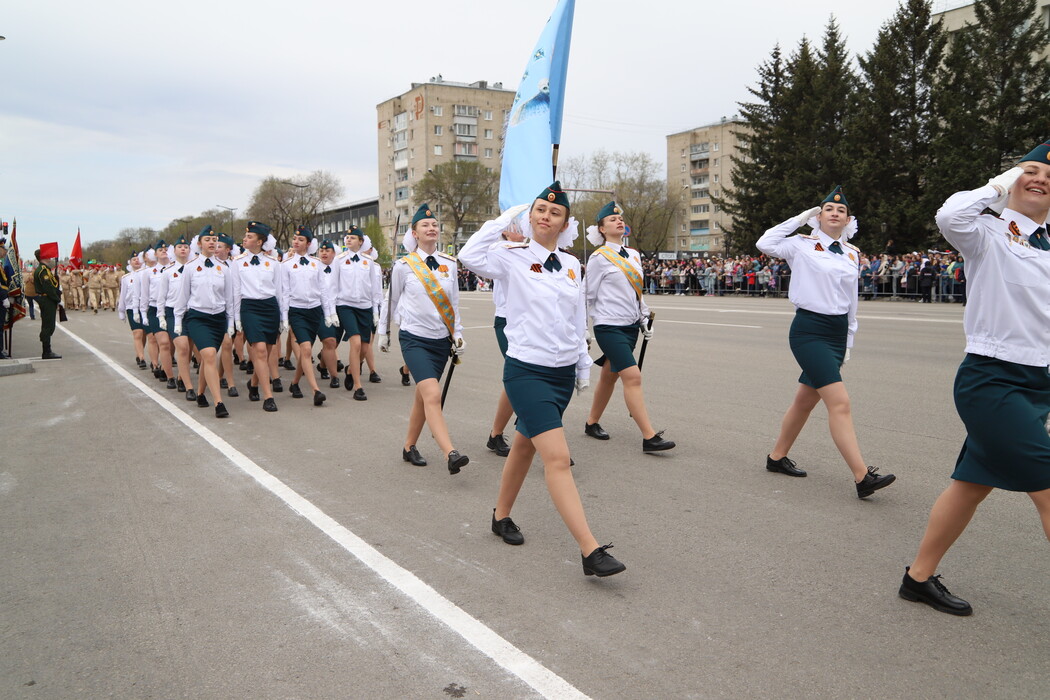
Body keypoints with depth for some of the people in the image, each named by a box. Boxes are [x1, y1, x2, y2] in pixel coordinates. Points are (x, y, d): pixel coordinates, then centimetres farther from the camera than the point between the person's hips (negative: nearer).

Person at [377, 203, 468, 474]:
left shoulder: (449, 264, 4)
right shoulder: (404, 266, -5)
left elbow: (454, 303, 11)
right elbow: (392, 302, 7)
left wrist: (458, 335, 6)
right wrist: (383, 332, 14)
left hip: (442, 340, 4)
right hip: (414, 339, -4)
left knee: (423, 397, 12)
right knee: (433, 395, -19)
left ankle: (409, 446, 28)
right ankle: (451, 454, -26)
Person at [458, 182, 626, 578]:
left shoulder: (571, 265, 8)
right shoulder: (513, 258, -6)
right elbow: (470, 256, -25)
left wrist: (584, 366, 17)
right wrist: (506, 218, -15)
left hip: (563, 372, 6)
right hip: (526, 371, -6)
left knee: (525, 446, 19)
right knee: (558, 458, -13)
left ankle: (501, 516, 39)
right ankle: (590, 551, -13)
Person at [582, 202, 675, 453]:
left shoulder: (633, 255, 12)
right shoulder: (599, 258, -8)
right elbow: (589, 295, -3)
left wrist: (645, 319, 16)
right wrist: (599, 322, 1)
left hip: (630, 326, 7)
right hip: (610, 327, -7)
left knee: (609, 376, 15)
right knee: (633, 377, -14)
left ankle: (592, 423, 32)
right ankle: (649, 437, -12)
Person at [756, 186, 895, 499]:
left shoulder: (852, 254, 12)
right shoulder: (802, 245, -2)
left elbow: (851, 300, 17)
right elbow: (765, 243, -13)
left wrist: (849, 340, 16)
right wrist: (800, 218, -5)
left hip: (837, 331, 6)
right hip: (809, 329, -6)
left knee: (806, 399, 14)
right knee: (840, 403, -14)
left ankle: (777, 457, 29)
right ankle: (862, 477, -14)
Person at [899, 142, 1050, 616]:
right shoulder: (989, 234, -8)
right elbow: (949, 217, -29)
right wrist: (999, 185, -15)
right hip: (990, 381, -8)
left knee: (973, 483, 14)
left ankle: (919, 577, 27)